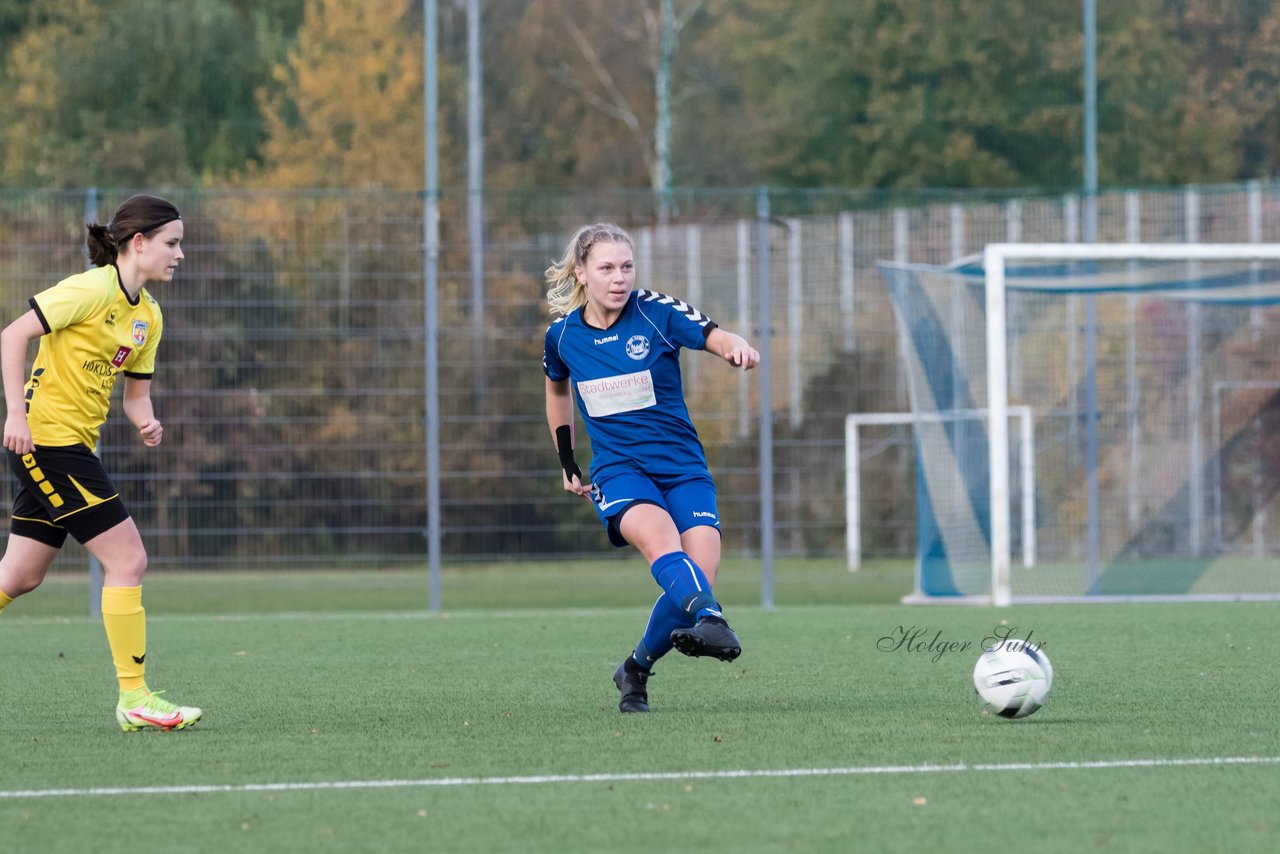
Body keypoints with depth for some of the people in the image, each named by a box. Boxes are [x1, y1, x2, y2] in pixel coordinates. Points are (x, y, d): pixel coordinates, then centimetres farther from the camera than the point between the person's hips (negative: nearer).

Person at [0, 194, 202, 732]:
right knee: (127, 559, -10)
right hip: (47, 438, -9)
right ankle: (134, 698, -7)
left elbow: (136, 390, 19)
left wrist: (145, 422, -3)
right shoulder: (92, 289, -14)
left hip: (74, 446, 9)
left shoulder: (148, 316, 12)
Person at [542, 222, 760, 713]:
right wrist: (566, 464, 25)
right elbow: (557, 390, 24)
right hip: (618, 469, 0)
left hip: (682, 466, 0)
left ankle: (636, 671, 11)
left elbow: (715, 337, -21)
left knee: (699, 576, -13)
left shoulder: (655, 312, -6)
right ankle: (709, 619, -59)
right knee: (661, 542, -32)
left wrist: (738, 349, -45)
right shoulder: (562, 336, 3)